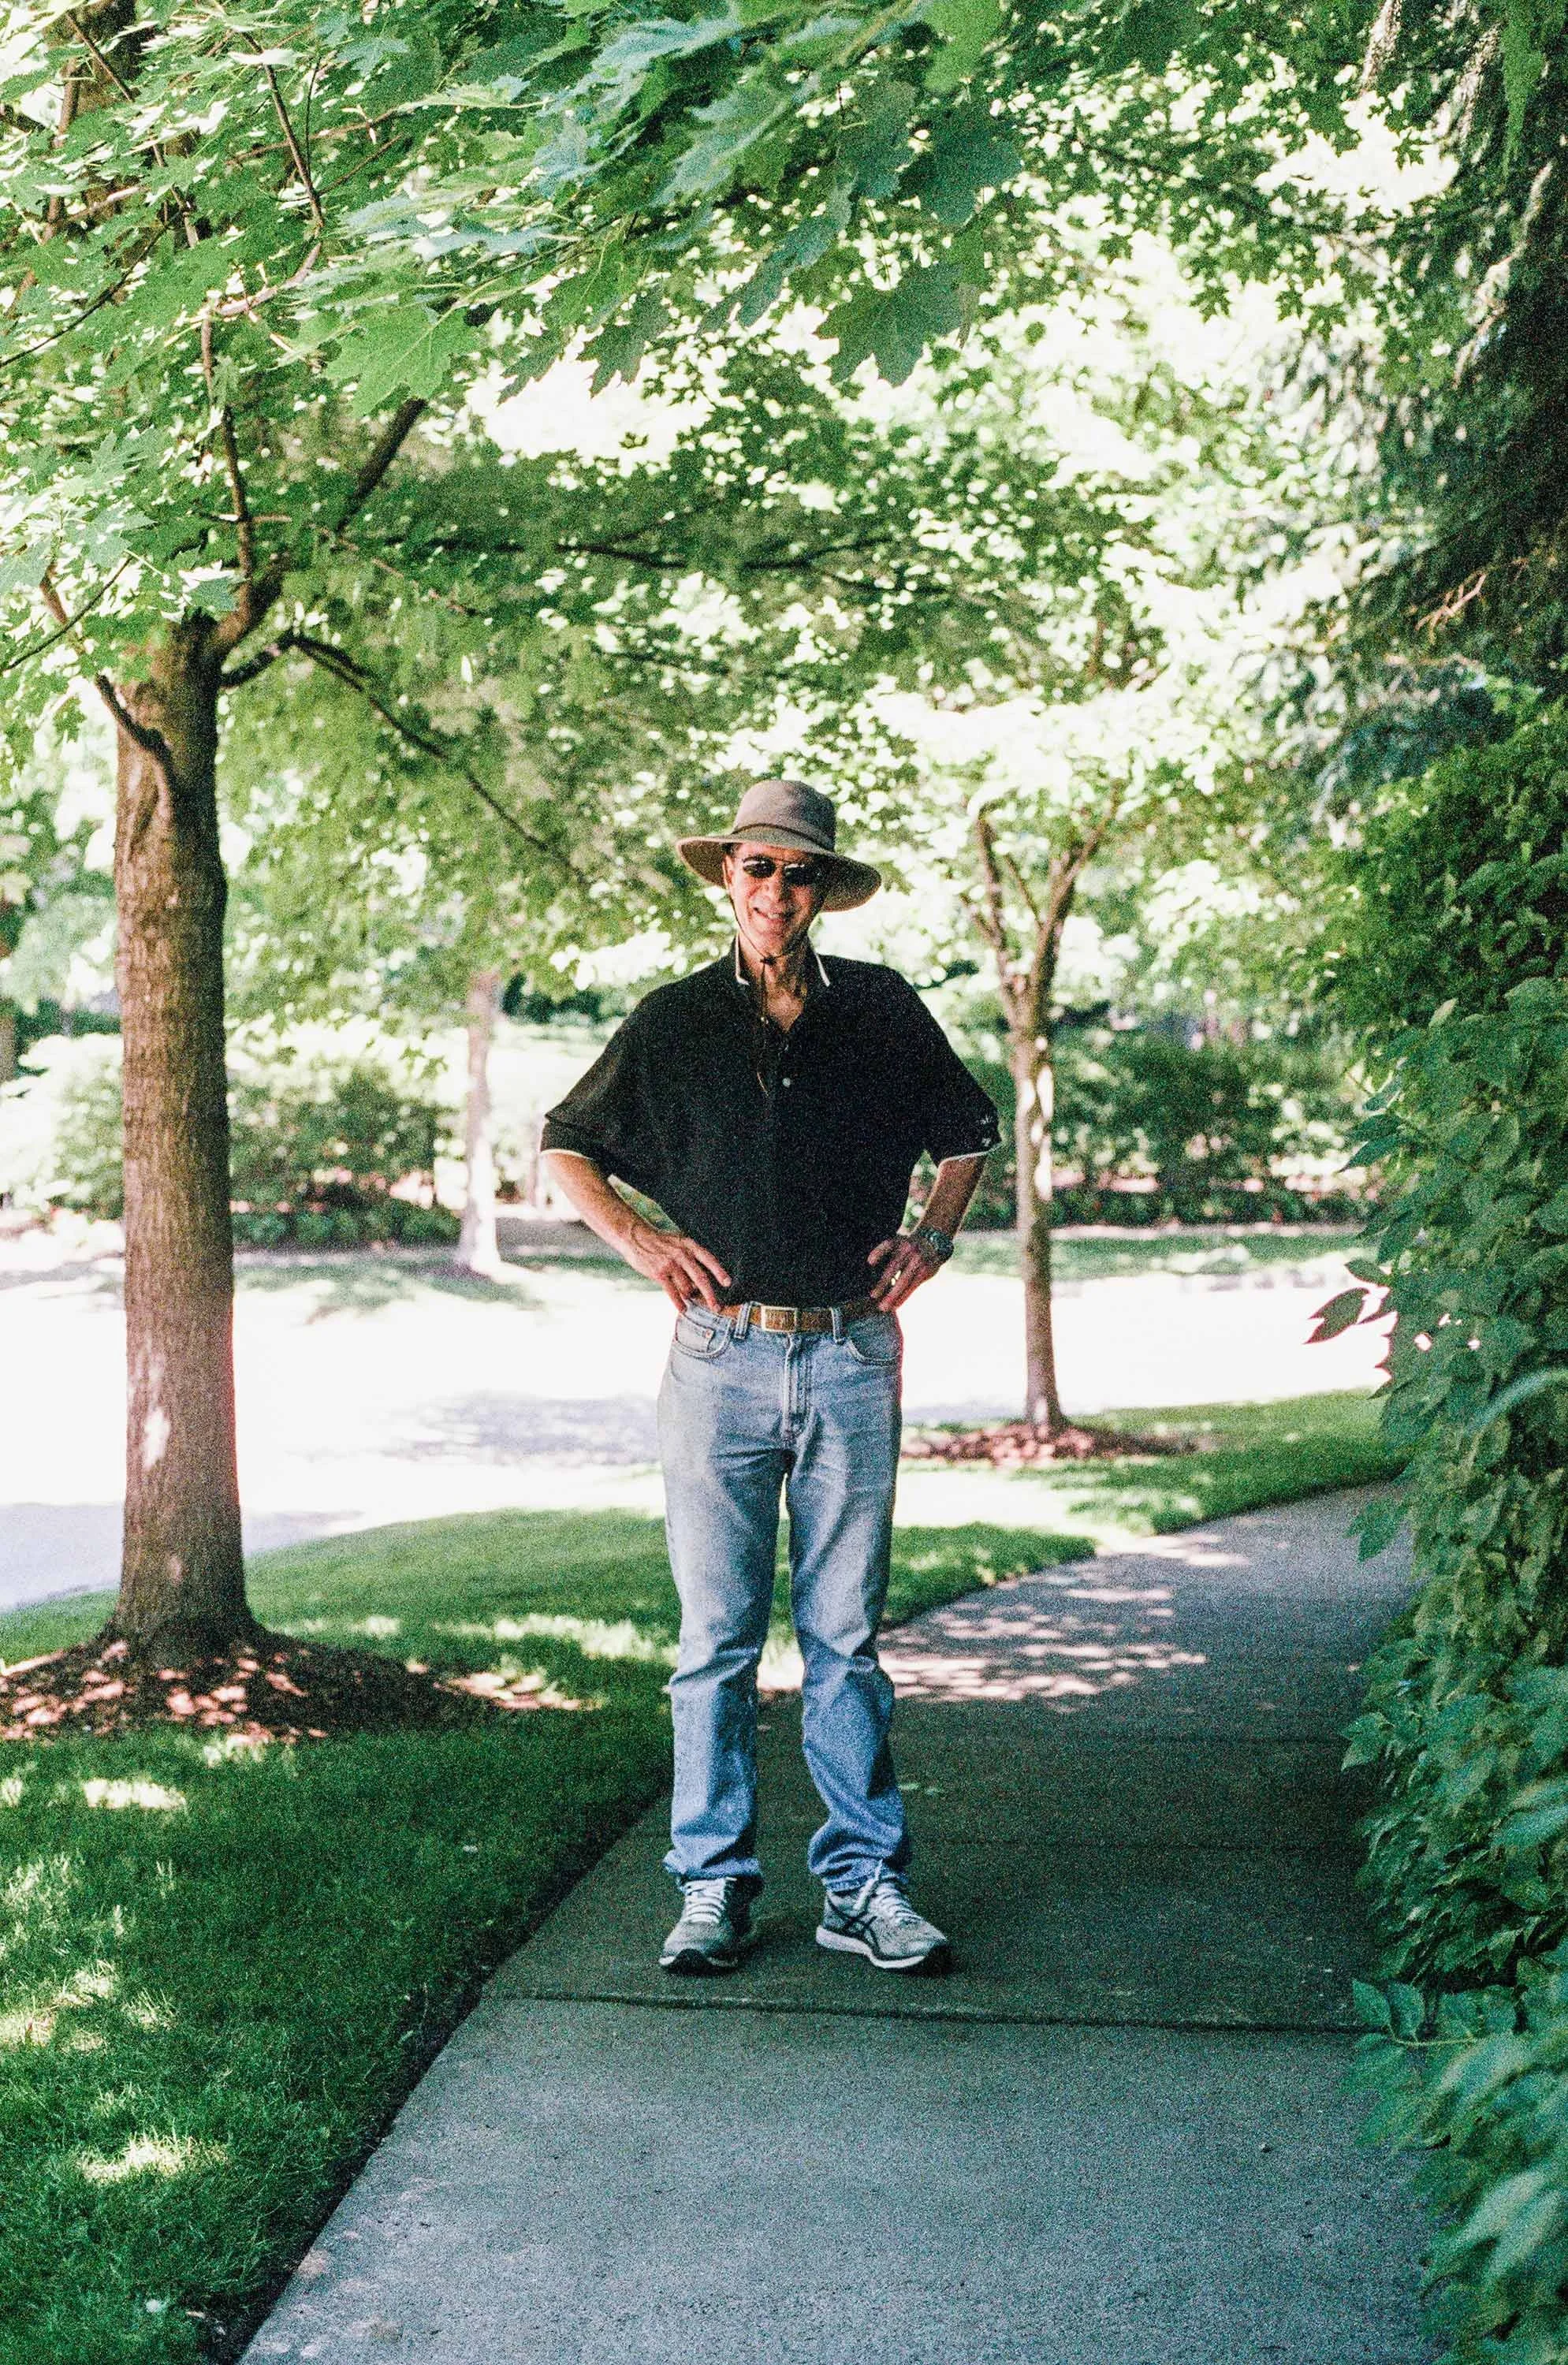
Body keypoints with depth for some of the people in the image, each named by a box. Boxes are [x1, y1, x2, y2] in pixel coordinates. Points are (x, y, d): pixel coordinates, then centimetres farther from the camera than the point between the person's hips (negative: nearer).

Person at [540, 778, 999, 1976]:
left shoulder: (883, 1011, 9)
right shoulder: (674, 1022, 7)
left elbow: (969, 1130, 24)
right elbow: (565, 1147, 17)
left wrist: (935, 1233, 9)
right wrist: (639, 1240, 3)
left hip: (853, 1357, 0)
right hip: (722, 1360, 0)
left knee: (846, 1638, 5)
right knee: (718, 1638, 3)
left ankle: (864, 1883, 12)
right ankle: (715, 1882, 12)